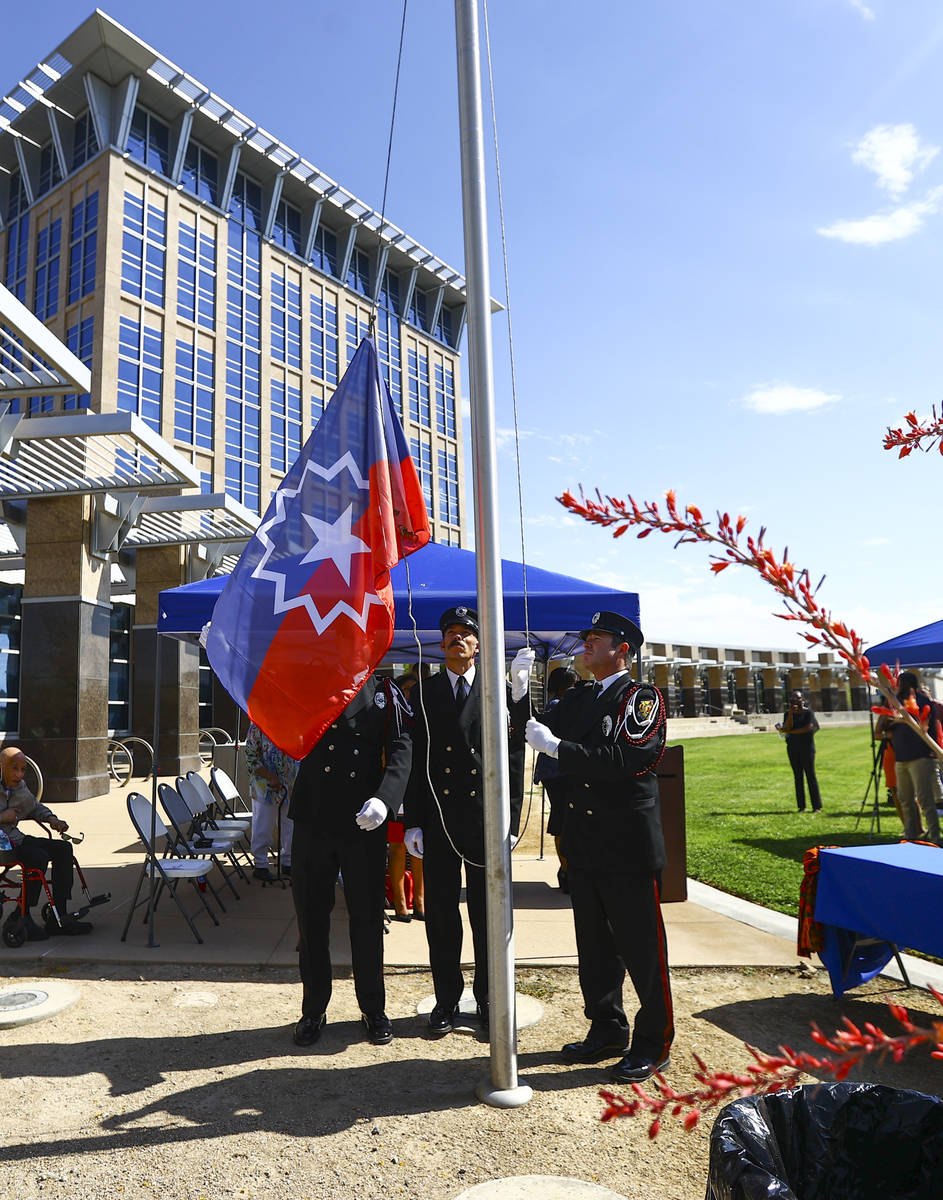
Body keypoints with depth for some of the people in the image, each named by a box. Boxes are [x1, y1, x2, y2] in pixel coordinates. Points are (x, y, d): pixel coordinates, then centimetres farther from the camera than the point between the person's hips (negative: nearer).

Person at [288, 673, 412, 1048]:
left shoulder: (384, 692, 3)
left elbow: (401, 749, -7)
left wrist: (384, 798, -23)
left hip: (363, 822, -1)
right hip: (313, 819, 1)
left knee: (367, 918, 9)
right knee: (311, 917, 11)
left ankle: (373, 1009, 28)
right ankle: (314, 1009, 29)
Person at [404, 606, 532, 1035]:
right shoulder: (423, 692, 6)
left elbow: (512, 757, 0)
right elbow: (415, 759, 4)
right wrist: (412, 822, 0)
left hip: (485, 816, -1)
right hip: (438, 818, 1)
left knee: (488, 912, 8)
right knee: (440, 911, 9)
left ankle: (488, 999, 23)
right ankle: (446, 999, 24)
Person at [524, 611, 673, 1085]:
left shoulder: (642, 698, -9)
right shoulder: (574, 699, 13)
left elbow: (623, 760, -22)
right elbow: (537, 733, 5)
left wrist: (557, 747, -24)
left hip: (628, 847, -7)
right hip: (584, 846, 7)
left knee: (641, 948, 5)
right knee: (594, 947, 17)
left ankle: (653, 1043, 21)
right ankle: (607, 1031, 33)